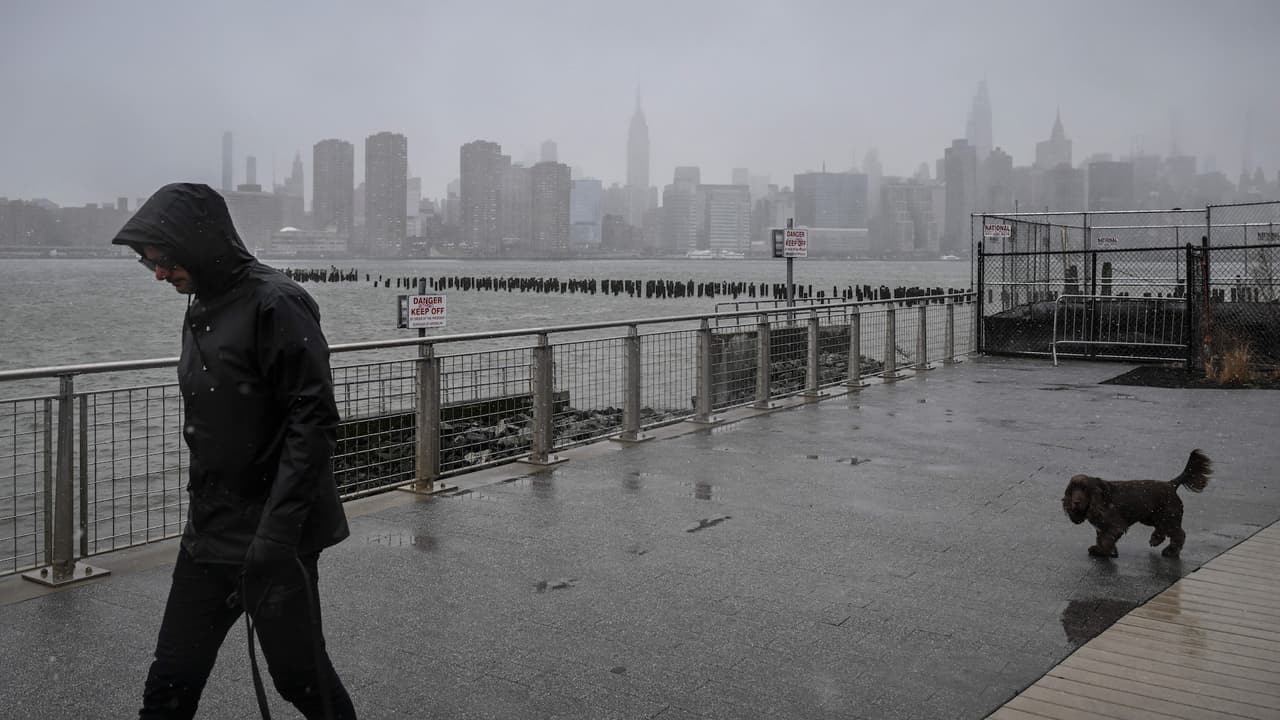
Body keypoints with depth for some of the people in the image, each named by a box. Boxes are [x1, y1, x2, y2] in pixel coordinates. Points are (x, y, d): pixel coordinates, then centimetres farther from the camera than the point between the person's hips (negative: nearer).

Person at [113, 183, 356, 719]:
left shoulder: (276, 304, -16)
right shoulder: (201, 309, 11)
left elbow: (314, 420, -21)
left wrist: (275, 534, -25)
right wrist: (204, 518, 16)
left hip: (275, 536, -8)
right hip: (208, 533, 8)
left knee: (298, 675, 5)